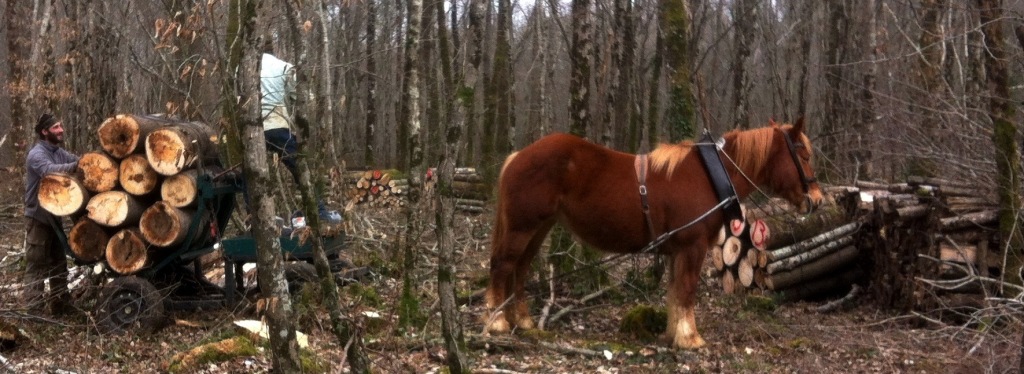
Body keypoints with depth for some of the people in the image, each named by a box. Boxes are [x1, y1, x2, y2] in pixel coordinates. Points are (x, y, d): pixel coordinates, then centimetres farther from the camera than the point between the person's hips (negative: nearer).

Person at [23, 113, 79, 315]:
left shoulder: (59, 152, 10)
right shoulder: (36, 154, -18)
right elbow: (51, 170, -37)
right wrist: (76, 165, -49)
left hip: (54, 216, 9)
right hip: (38, 218, -9)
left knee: (59, 263, 17)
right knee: (36, 265, -6)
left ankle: (61, 306, 28)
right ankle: (34, 312, -4)